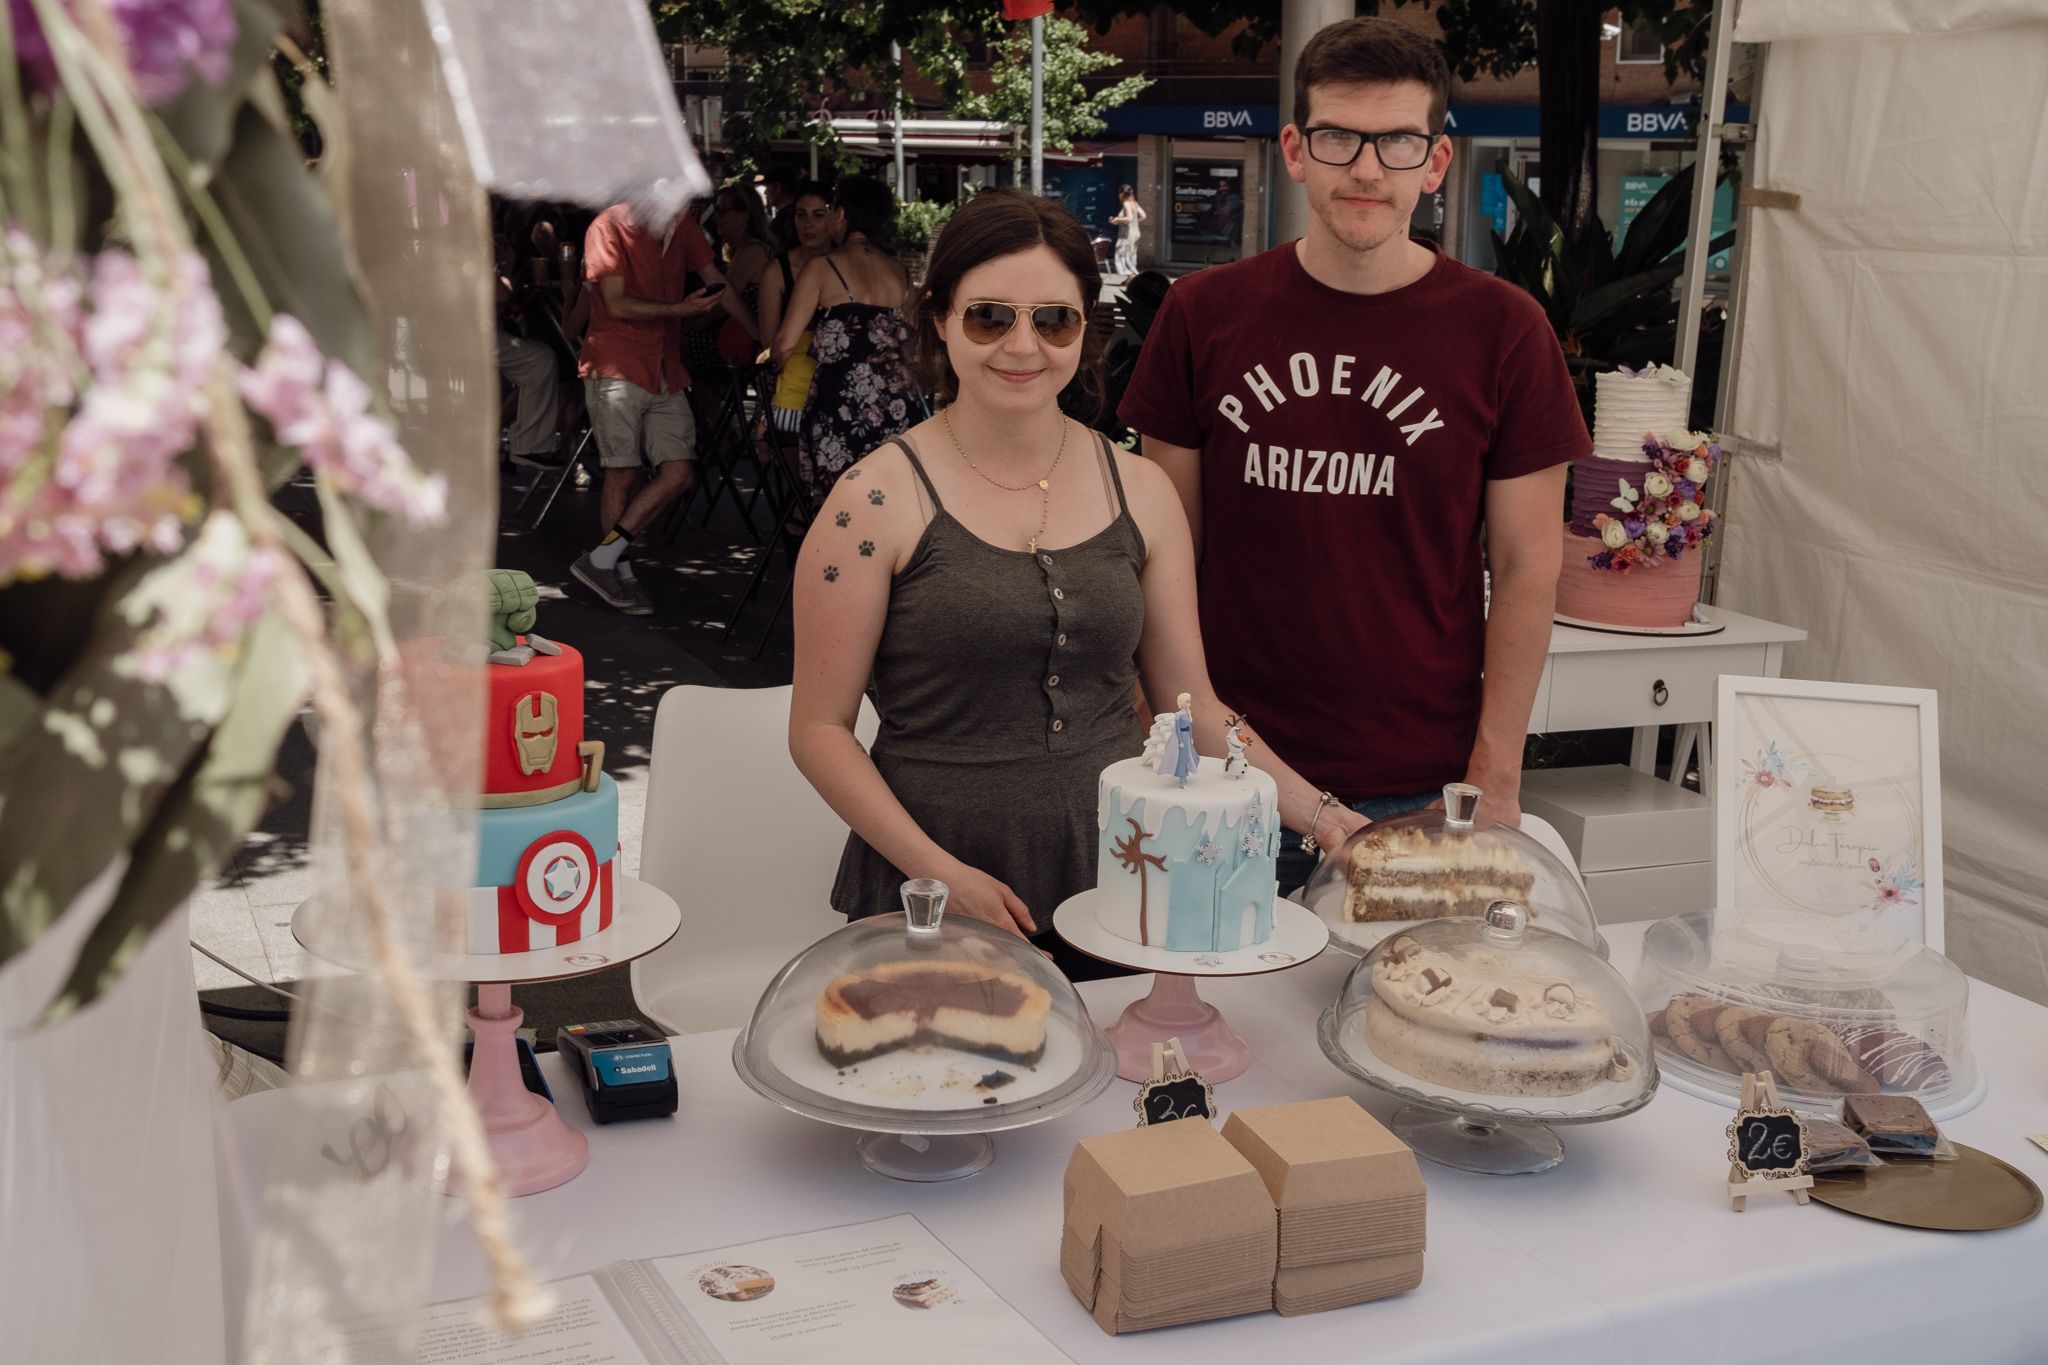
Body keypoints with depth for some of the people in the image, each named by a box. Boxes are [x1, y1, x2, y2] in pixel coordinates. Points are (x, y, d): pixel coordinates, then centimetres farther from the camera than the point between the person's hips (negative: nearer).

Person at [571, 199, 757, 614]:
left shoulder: (682, 228, 11)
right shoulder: (609, 227, -7)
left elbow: (719, 286, 14)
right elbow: (617, 304, -13)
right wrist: (681, 309, -22)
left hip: (666, 371, 6)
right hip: (617, 367, -6)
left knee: (678, 473, -4)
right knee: (623, 472, -3)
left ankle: (602, 558, 2)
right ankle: (620, 571, 10)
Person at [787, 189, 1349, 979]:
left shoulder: (1141, 491, 5)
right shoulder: (879, 499, -7)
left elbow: (1192, 706, 10)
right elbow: (820, 728, -6)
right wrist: (938, 871, -18)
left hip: (1116, 886, 3)